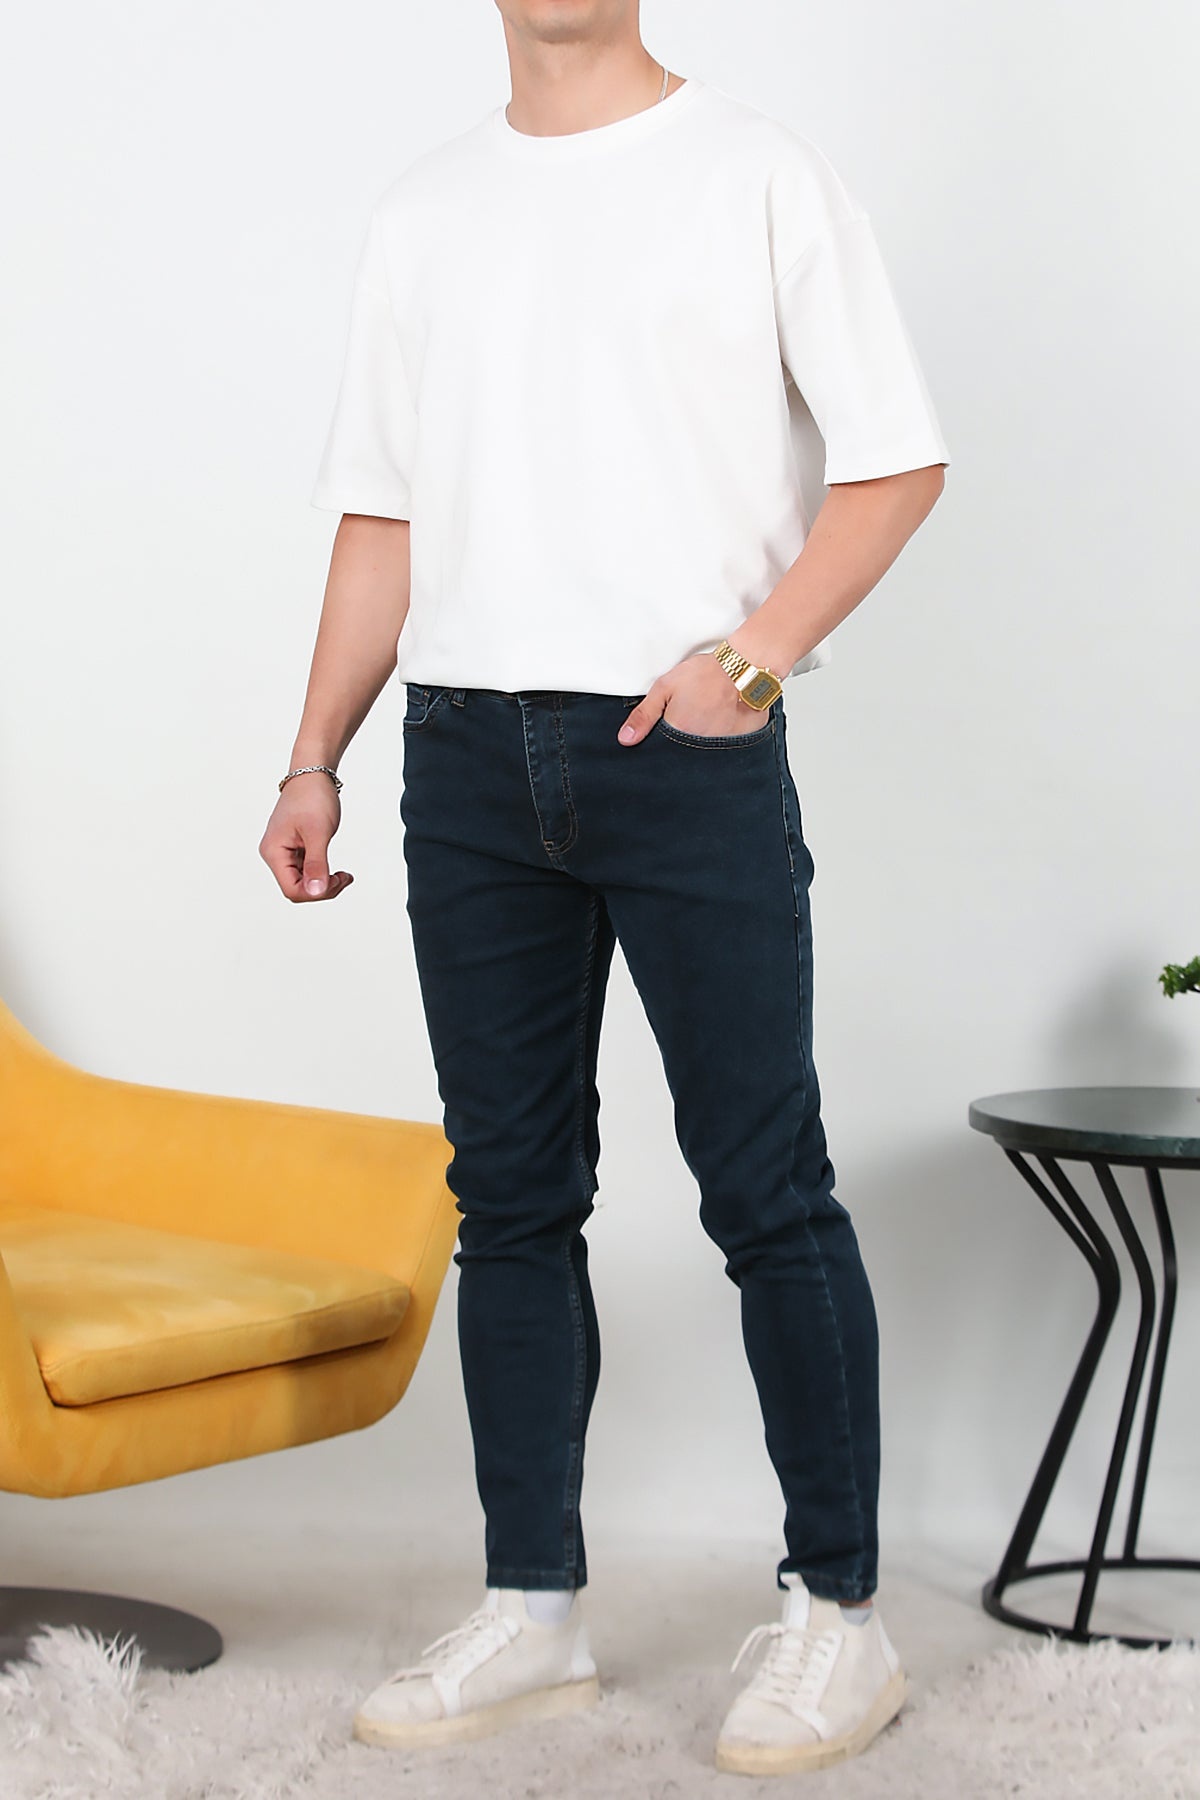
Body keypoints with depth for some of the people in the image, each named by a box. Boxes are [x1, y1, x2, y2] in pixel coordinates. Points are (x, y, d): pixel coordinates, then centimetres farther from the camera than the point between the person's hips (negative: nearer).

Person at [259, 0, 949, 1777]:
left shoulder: (760, 171, 3)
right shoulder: (420, 212, 16)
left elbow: (897, 460, -1)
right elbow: (382, 515, 17)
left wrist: (756, 651, -15)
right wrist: (315, 757, 9)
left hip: (688, 754, -4)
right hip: (467, 757, 5)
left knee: (766, 1189, -2)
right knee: (512, 1194, 8)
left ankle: (836, 1613, 10)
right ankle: (534, 1611, 18)